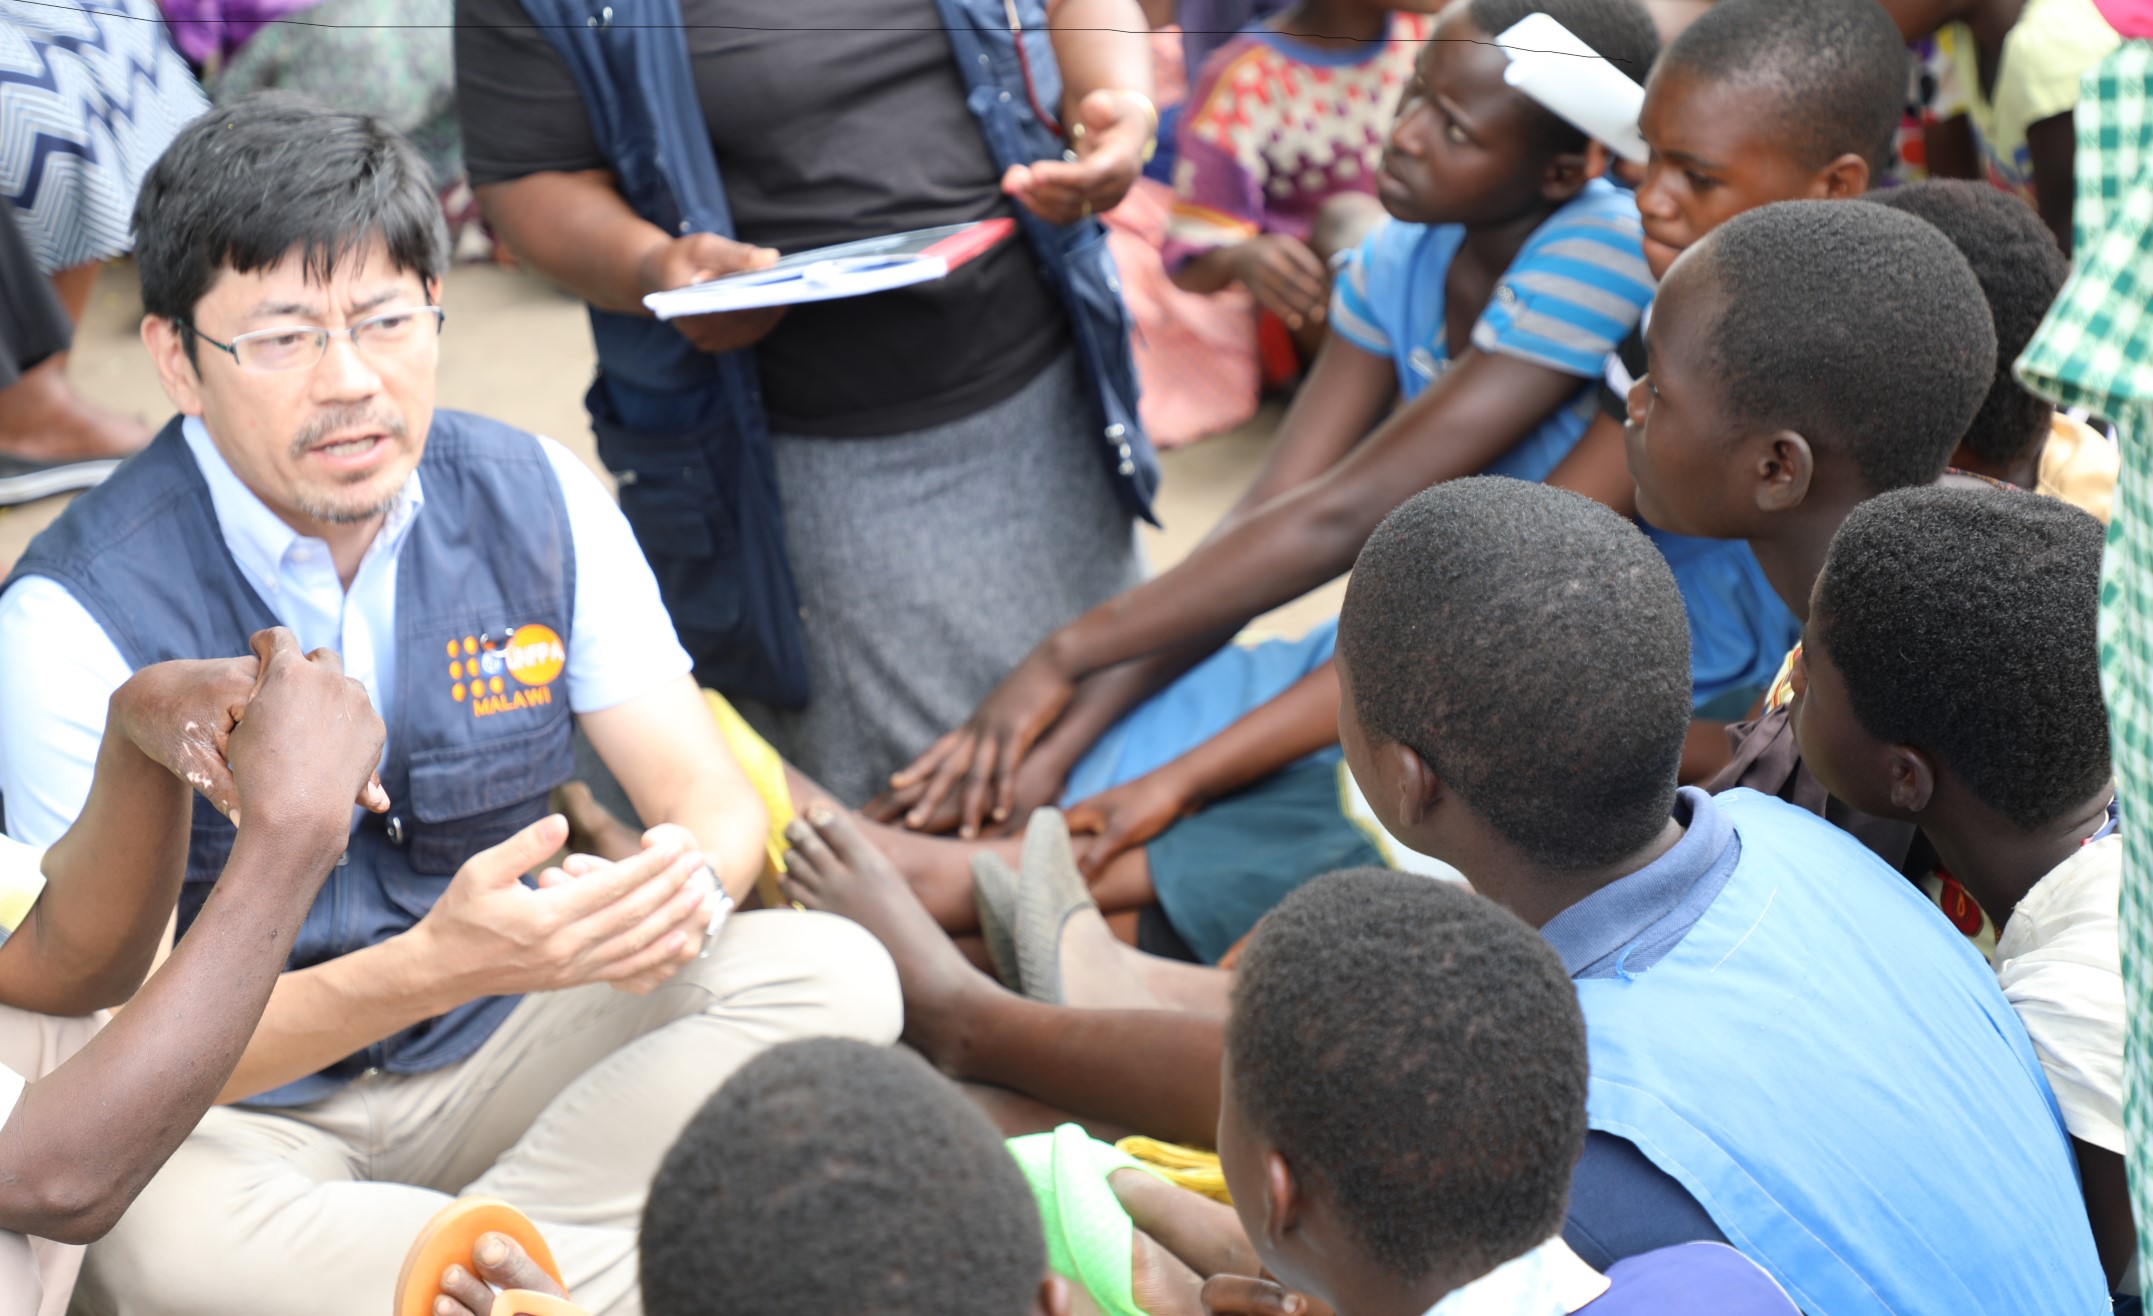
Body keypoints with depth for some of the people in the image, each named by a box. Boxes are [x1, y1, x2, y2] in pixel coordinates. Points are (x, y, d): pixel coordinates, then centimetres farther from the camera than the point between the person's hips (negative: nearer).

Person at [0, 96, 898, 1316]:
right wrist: (433, 967, -37)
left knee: (830, 974, -17)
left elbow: (717, 799, -5)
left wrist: (684, 887, -31)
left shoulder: (537, 502, -6)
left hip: (493, 1049, 4)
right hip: (237, 1113, -4)